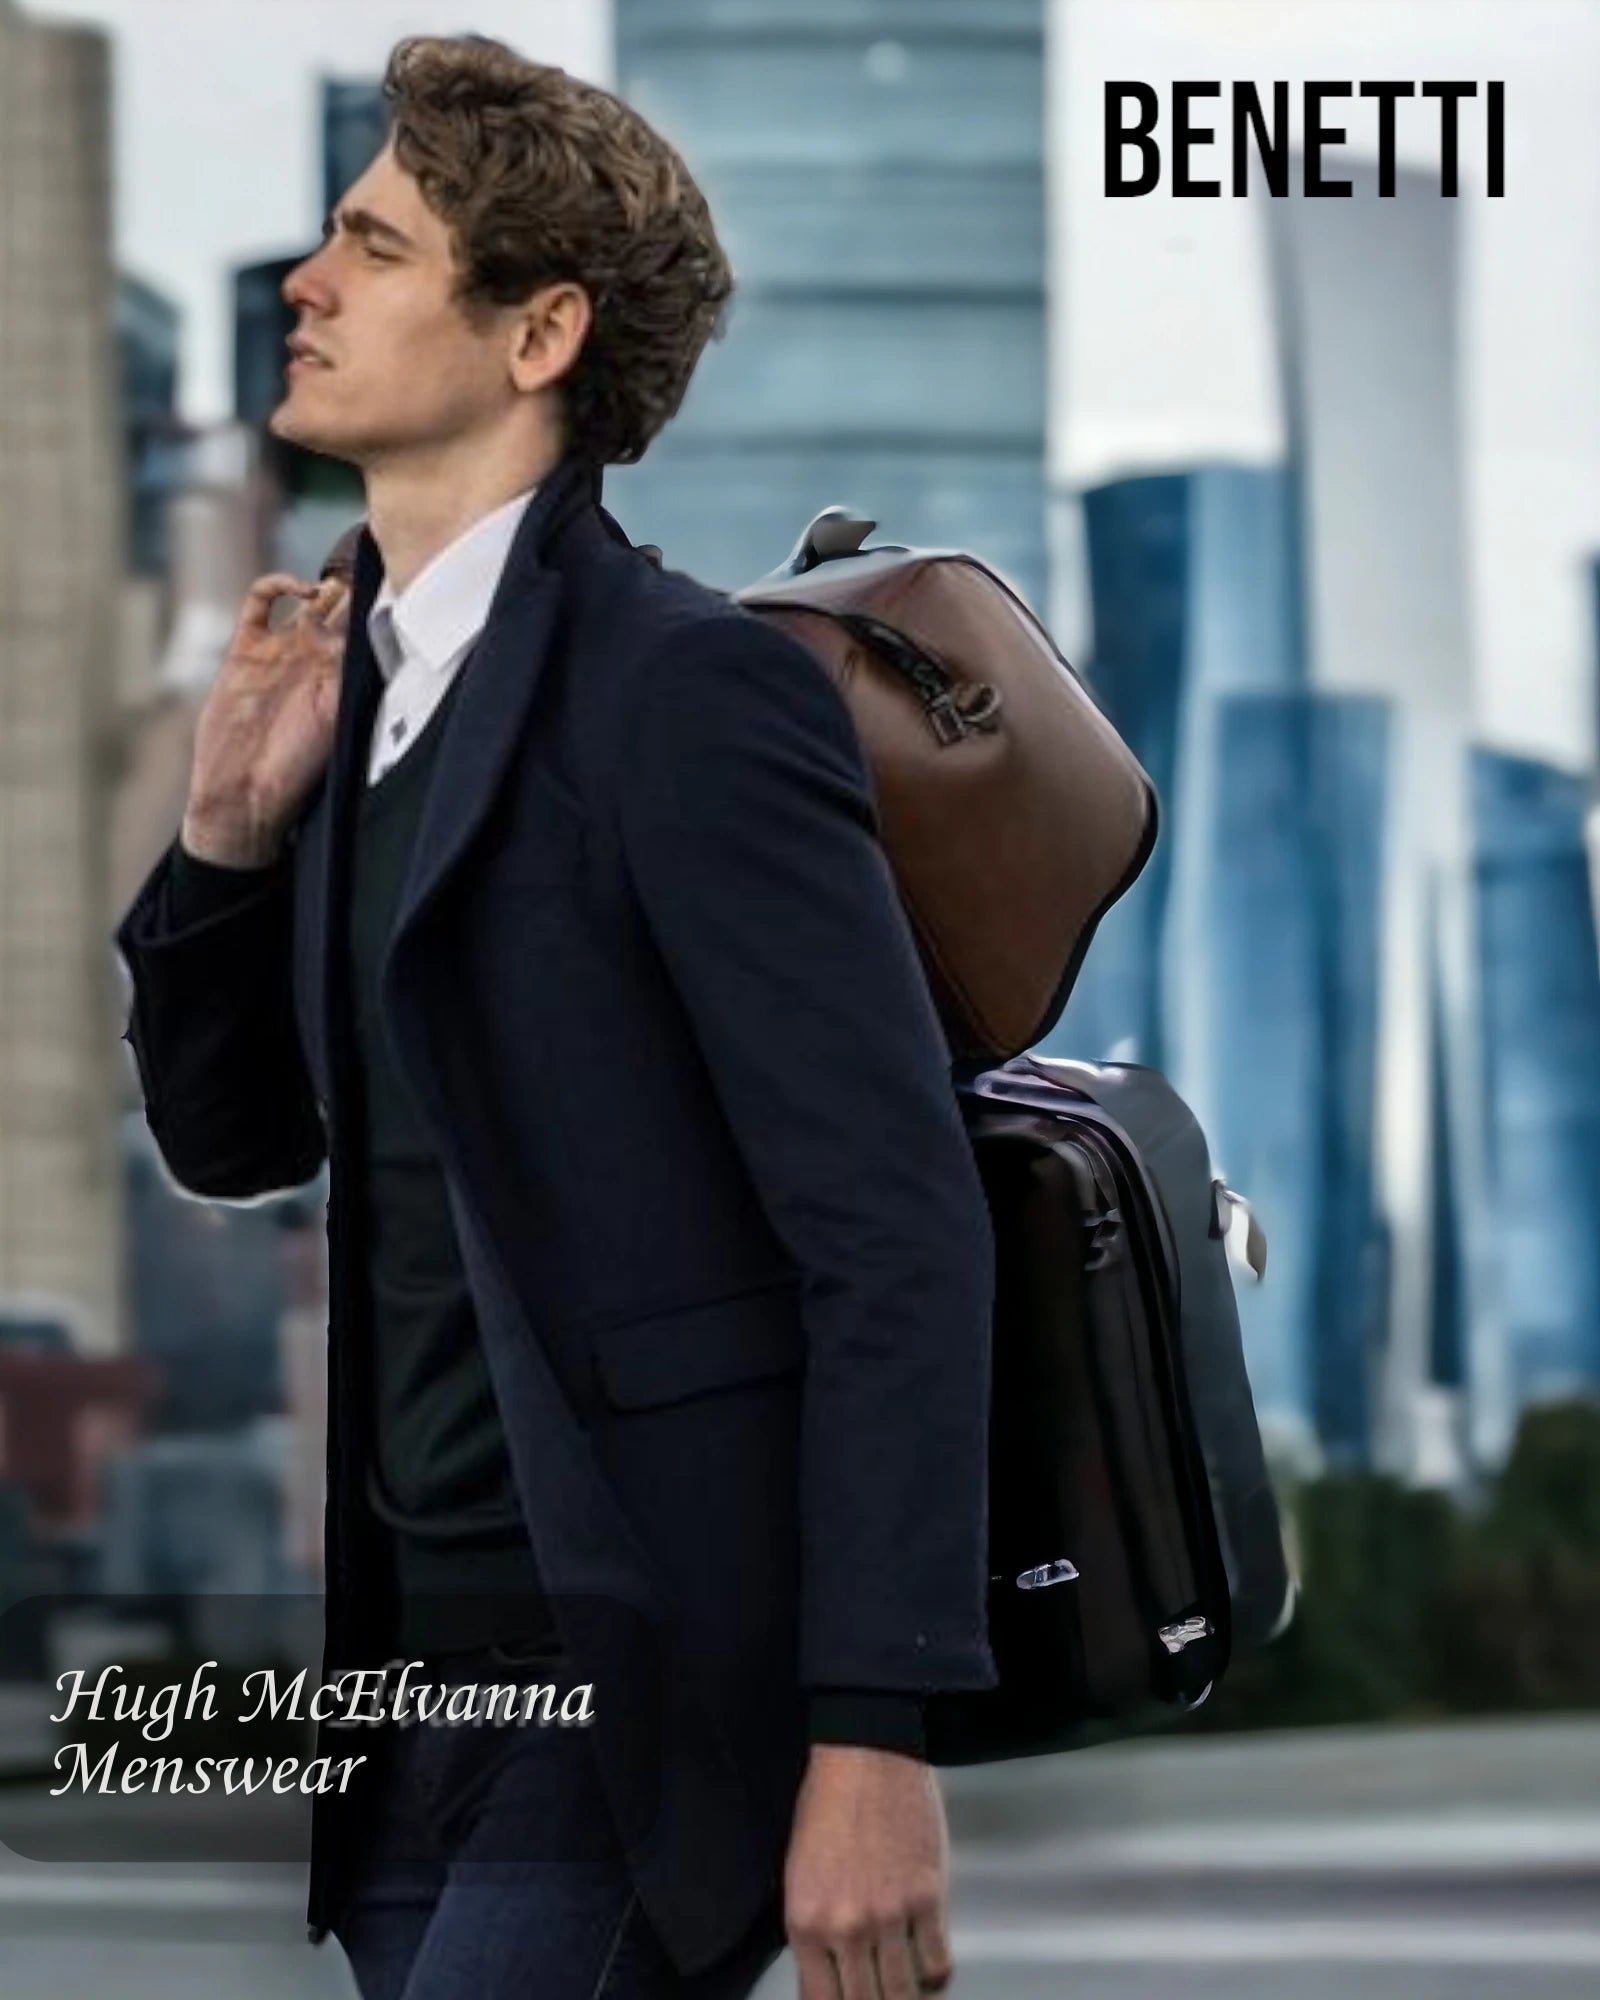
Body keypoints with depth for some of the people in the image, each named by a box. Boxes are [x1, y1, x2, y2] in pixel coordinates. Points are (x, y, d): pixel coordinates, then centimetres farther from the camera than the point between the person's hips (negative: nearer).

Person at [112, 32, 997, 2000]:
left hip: (646, 1695, -8)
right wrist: (229, 825, 3)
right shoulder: (361, 678, 11)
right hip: (422, 1673, 8)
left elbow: (898, 1234, -17)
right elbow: (231, 1138, 22)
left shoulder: (688, 689, -13)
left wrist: (876, 1744, -22)